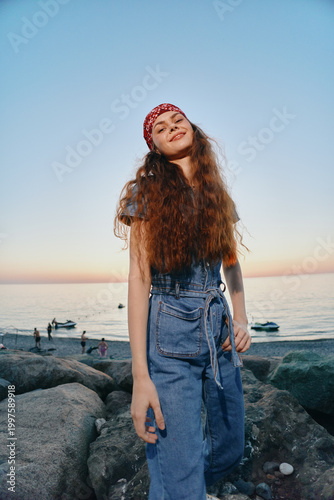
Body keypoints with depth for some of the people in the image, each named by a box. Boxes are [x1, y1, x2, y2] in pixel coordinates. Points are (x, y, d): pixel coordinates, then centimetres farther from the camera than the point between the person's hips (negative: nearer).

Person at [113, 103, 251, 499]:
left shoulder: (217, 193, 10)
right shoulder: (148, 192, -5)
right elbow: (139, 280, -12)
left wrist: (241, 318, 1)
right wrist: (140, 376, -16)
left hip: (218, 331, 6)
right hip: (170, 337, -5)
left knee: (229, 451, 23)